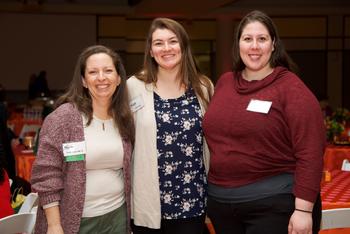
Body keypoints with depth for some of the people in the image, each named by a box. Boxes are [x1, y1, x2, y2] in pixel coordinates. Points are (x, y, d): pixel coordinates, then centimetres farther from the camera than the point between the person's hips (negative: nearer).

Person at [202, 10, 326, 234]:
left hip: (273, 203, -5)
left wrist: (303, 209, -19)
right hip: (221, 201, 6)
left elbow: (310, 154, -14)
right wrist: (212, 189, 14)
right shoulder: (224, 83, 7)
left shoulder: (291, 88, -9)